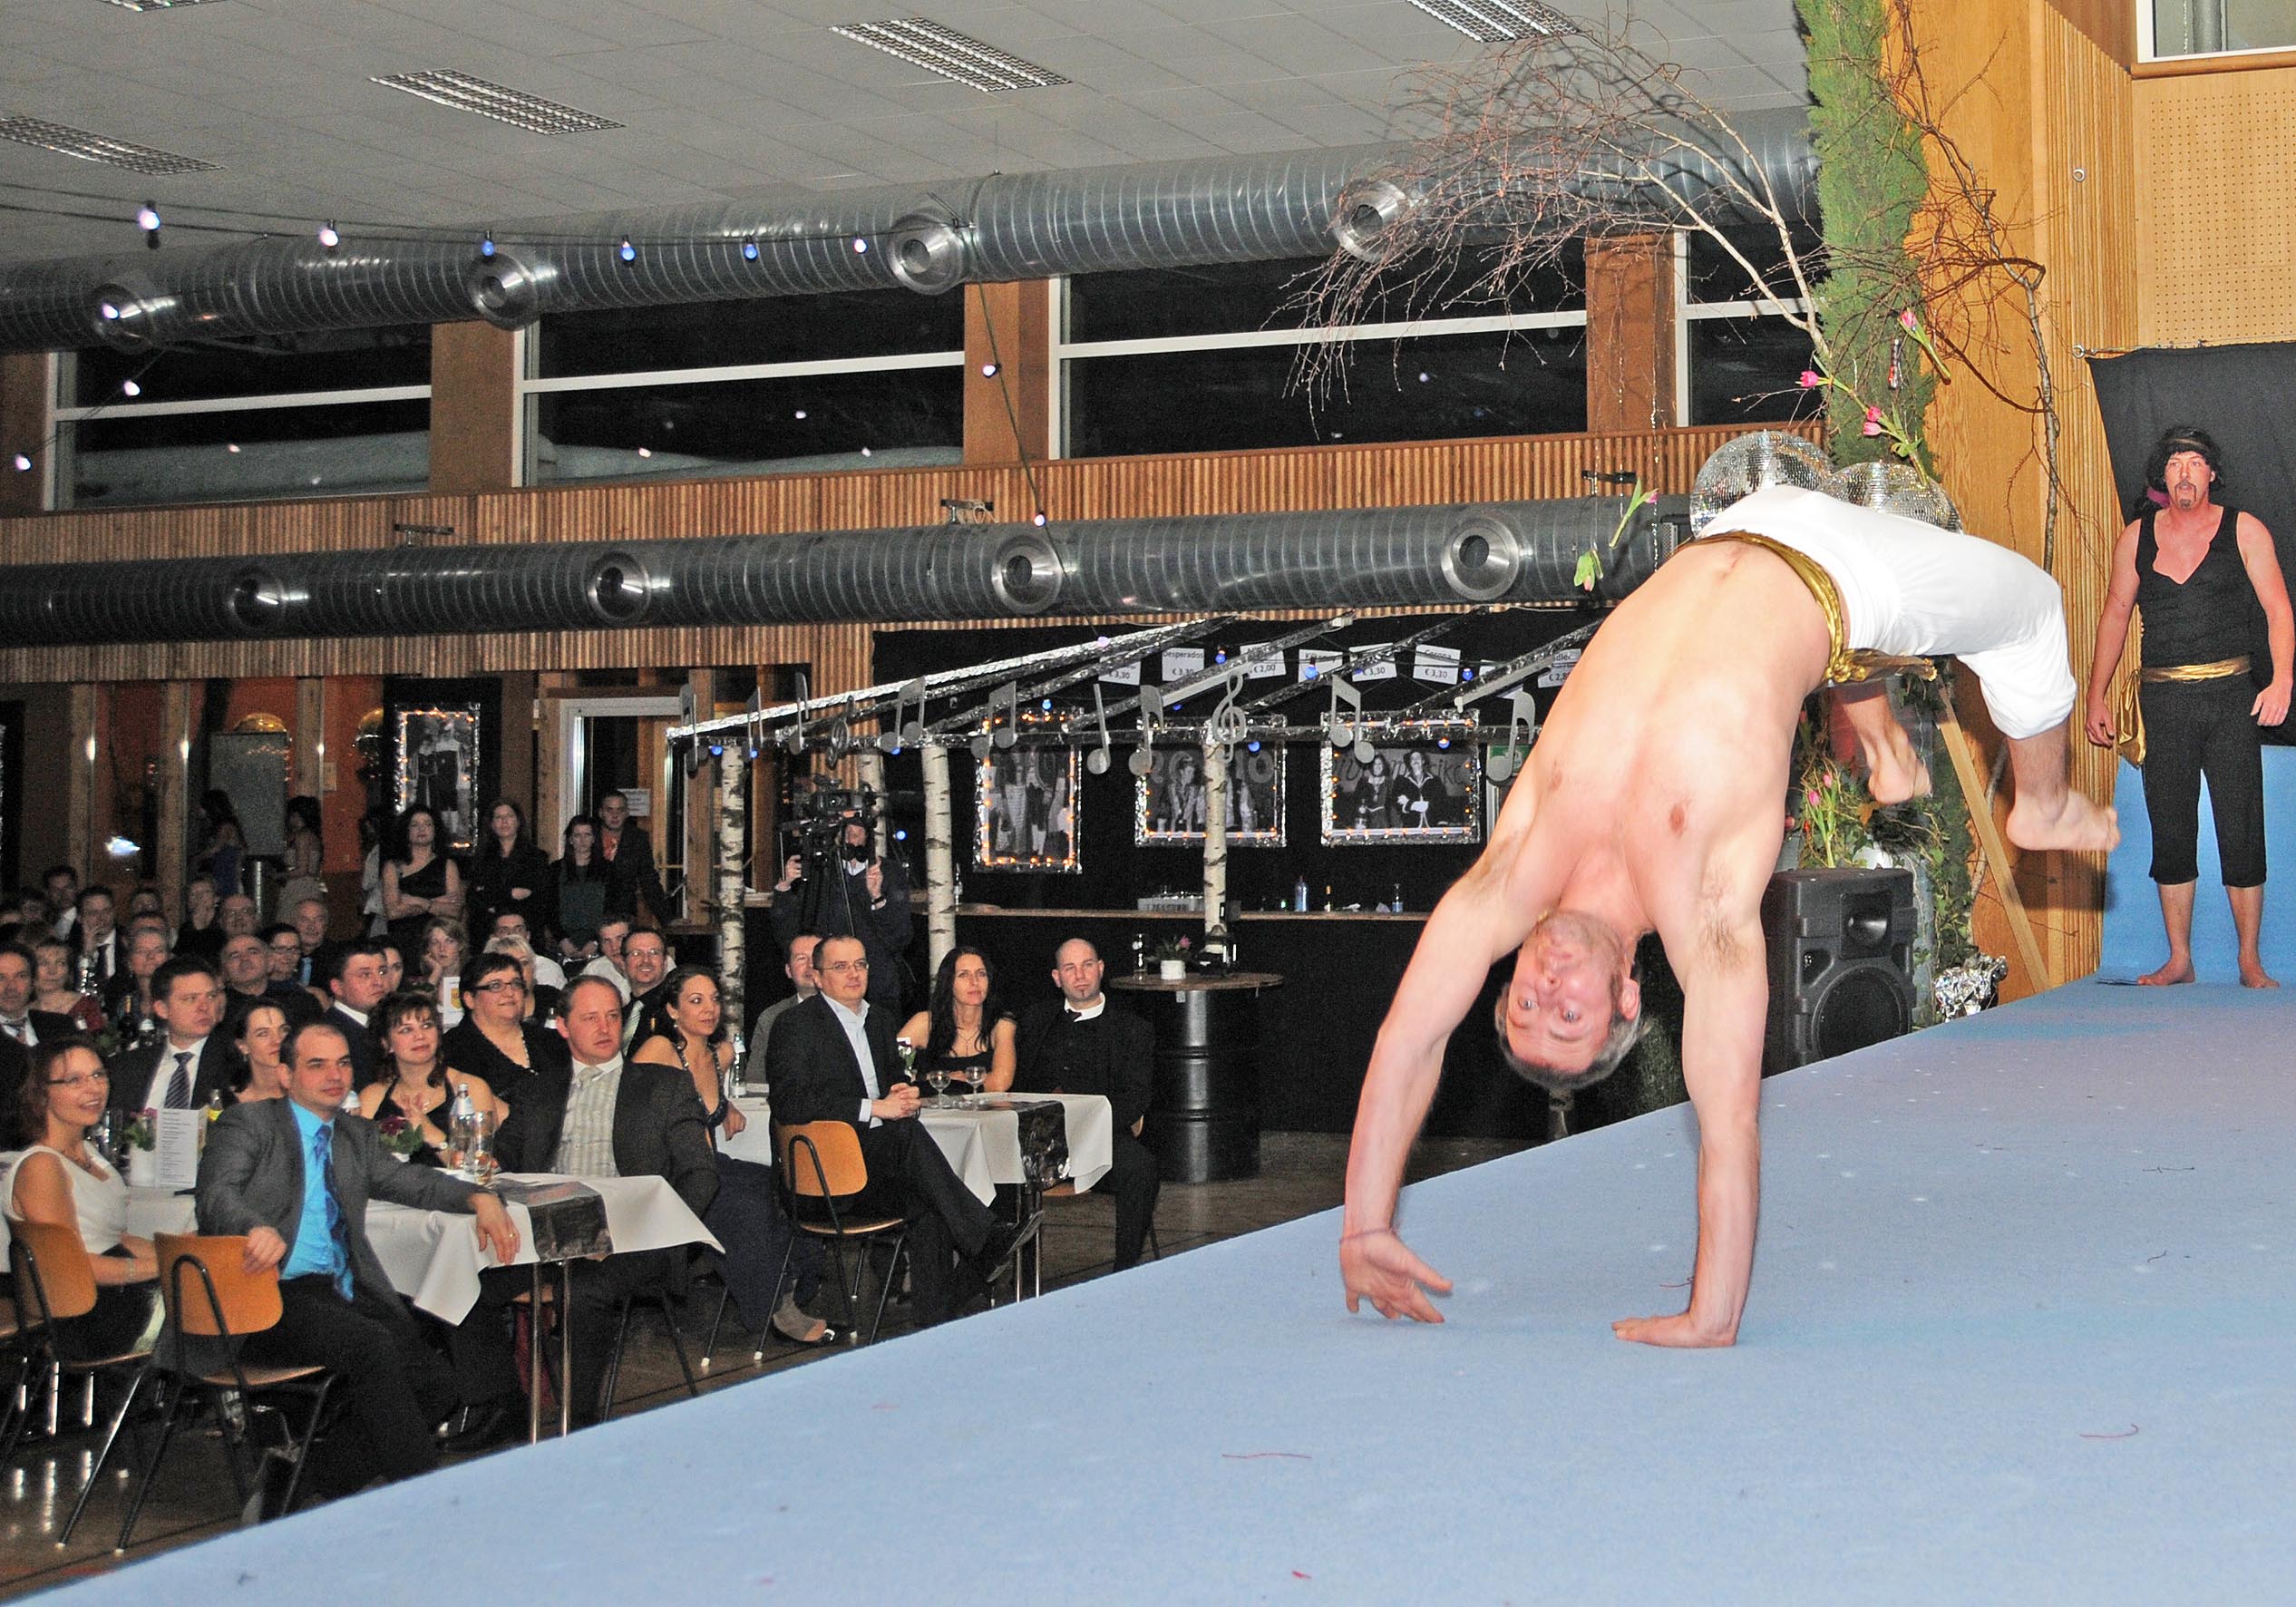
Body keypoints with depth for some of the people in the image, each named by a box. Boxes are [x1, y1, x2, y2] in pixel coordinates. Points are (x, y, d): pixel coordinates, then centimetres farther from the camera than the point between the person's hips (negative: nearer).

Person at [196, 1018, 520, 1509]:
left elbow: (408, 1181, 16)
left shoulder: (356, 1136, 25)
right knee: (372, 1344, -32)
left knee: (436, 1384, -14)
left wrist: (478, 1198, -5)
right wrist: (258, 1227, -33)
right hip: (274, 1297, -6)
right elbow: (217, 1194, -10)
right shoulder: (248, 1124, 5)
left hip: (343, 1296, 7)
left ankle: (305, 1486, -5)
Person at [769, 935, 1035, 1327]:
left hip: (875, 1157, 7)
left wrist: (902, 1094, 0)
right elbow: (789, 1104, -18)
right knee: (908, 1133, -32)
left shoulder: (878, 1020, 19)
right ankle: (986, 1243, -33)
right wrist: (874, 1108, -21)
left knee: (928, 1208, -25)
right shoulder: (797, 1026, -4)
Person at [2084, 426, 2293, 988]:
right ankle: (2179, 959, 11)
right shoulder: (2137, 536, 9)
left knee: (2241, 830, -3)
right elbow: (2114, 615, 14)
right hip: (2164, 702, 2)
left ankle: (2250, 962, 4)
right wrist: (2096, 697, 9)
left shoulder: (2244, 530, 3)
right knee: (2171, 831, 4)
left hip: (2231, 695, -2)